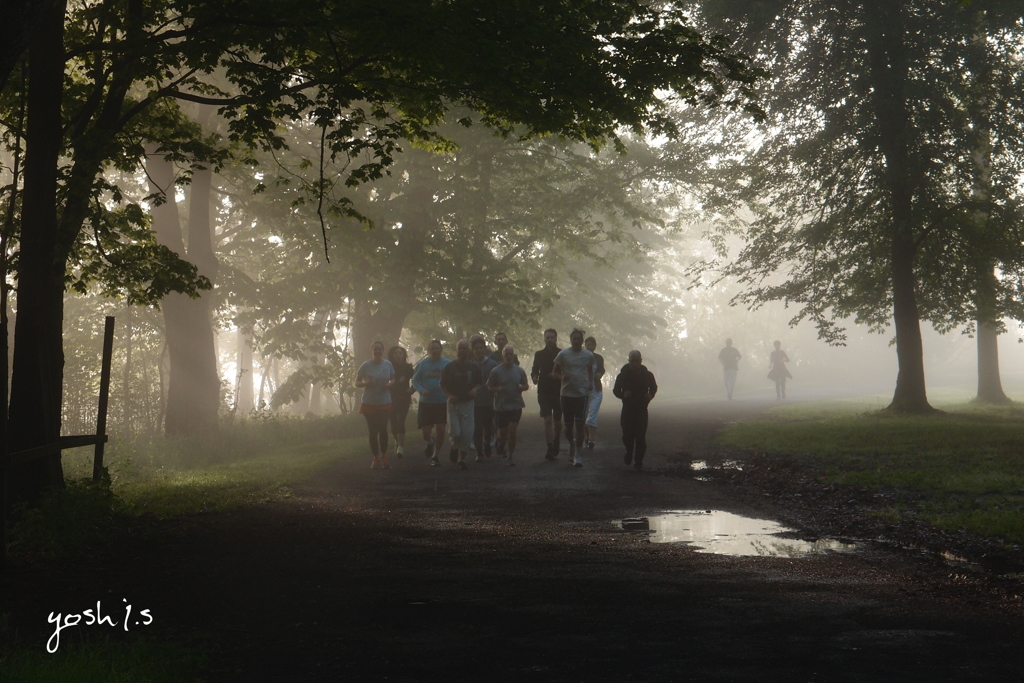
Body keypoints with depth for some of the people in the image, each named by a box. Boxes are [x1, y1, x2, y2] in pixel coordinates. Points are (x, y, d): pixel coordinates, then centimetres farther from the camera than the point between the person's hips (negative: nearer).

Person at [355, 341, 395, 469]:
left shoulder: (388, 364, 3)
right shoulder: (366, 366, -4)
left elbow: (393, 379, 15)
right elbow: (357, 383, 2)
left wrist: (389, 384, -8)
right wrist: (366, 383, -18)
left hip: (385, 403, 1)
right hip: (369, 403, -1)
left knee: (383, 429, -8)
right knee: (372, 431, 3)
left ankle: (384, 456, 10)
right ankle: (376, 457, 15)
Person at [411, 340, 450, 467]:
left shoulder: (448, 364, 1)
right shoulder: (422, 364, 0)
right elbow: (415, 380, 3)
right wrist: (421, 390, -17)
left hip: (442, 402, 0)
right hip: (426, 403, 0)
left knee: (440, 431, -3)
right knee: (425, 432, -1)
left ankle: (435, 455, 16)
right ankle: (430, 443, 35)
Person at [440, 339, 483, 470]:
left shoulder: (473, 367, 5)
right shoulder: (449, 367, 1)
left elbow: (479, 383, 15)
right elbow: (443, 385, 5)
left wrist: (475, 389, -7)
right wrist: (449, 395, -12)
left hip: (468, 403, 1)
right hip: (453, 403, -1)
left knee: (467, 433, -4)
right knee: (455, 432, -7)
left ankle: (462, 458, 9)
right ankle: (455, 447, 25)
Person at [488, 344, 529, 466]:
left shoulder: (519, 371, 4)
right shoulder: (496, 371, -3)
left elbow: (526, 385, 15)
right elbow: (489, 387, 3)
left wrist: (521, 388, -8)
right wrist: (498, 389, -18)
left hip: (516, 405, 1)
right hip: (500, 406, -1)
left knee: (512, 431, -9)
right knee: (502, 432, 9)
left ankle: (511, 455, 3)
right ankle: (502, 446, 43)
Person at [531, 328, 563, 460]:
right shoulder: (539, 354, 7)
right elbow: (535, 371, 11)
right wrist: (534, 377, -10)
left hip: (559, 391, 0)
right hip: (544, 392, 0)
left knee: (557, 422, 10)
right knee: (548, 420, -11)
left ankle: (555, 445, 31)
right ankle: (550, 449, -12)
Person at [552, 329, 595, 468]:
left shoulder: (588, 355, 4)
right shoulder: (563, 354, 0)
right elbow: (554, 373, 5)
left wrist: (591, 382, 5)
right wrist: (562, 377, -17)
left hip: (582, 393, 0)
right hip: (567, 393, 0)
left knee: (579, 424, -9)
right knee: (568, 426, 5)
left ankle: (578, 455, -4)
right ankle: (572, 444, 35)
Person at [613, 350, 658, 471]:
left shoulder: (647, 375, 0)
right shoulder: (623, 375, -3)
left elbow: (654, 387, 17)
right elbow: (616, 390, 6)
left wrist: (650, 395, -5)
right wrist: (623, 395, -16)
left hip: (642, 410, 0)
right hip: (627, 409, 0)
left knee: (640, 437, -7)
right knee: (627, 435, -3)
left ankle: (638, 462, 1)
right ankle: (629, 453, 28)